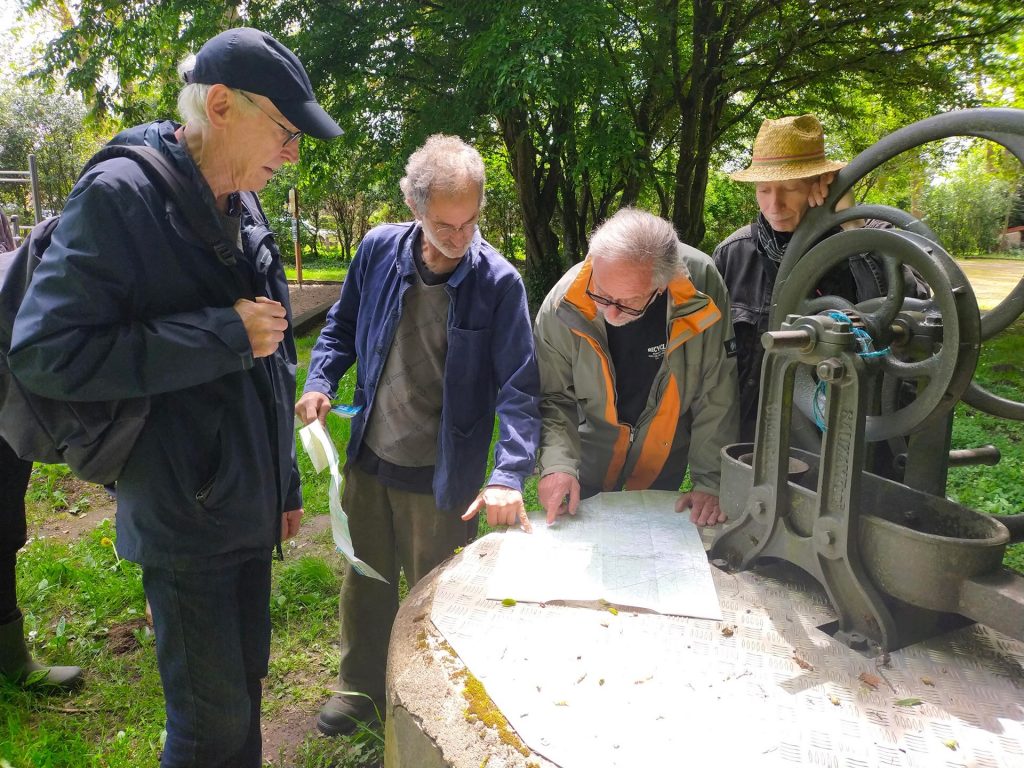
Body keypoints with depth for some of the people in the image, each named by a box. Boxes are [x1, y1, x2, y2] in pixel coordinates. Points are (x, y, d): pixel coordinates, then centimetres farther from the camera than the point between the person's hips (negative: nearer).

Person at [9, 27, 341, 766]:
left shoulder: (244, 209, 7)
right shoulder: (119, 195, -15)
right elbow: (45, 351, -21)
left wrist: (285, 483, 17)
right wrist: (225, 333, -22)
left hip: (249, 509, 7)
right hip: (184, 516, -7)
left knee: (245, 687, 19)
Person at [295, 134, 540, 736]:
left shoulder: (498, 281, -16)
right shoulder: (379, 249, -6)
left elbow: (518, 388, -19)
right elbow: (343, 327, 10)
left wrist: (510, 475, -30)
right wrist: (321, 382, -7)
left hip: (442, 476, -3)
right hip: (369, 459, 4)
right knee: (365, 581, 21)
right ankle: (362, 688, 46)